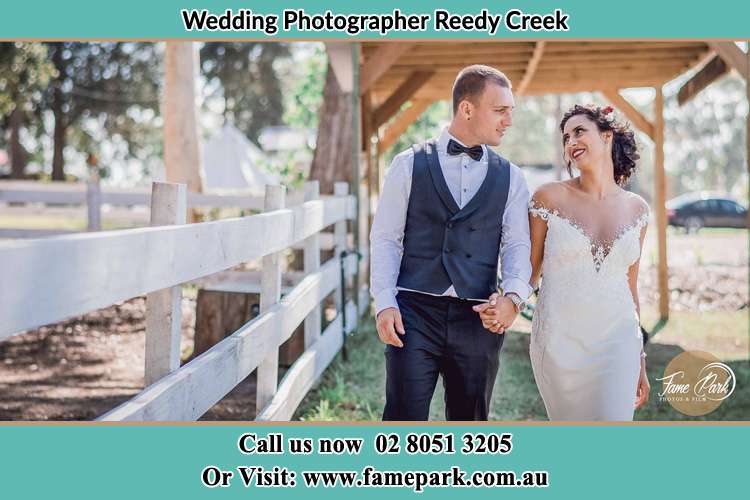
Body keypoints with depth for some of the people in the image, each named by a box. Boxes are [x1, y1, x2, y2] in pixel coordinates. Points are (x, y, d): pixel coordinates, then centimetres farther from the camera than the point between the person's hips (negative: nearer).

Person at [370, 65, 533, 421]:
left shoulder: (510, 177, 10)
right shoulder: (409, 165, 4)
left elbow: (517, 244, 4)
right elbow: (385, 238, 3)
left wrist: (513, 295, -16)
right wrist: (385, 303, -9)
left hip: (479, 320, 3)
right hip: (413, 314, -2)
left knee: (470, 419, 10)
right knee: (404, 417, -5)